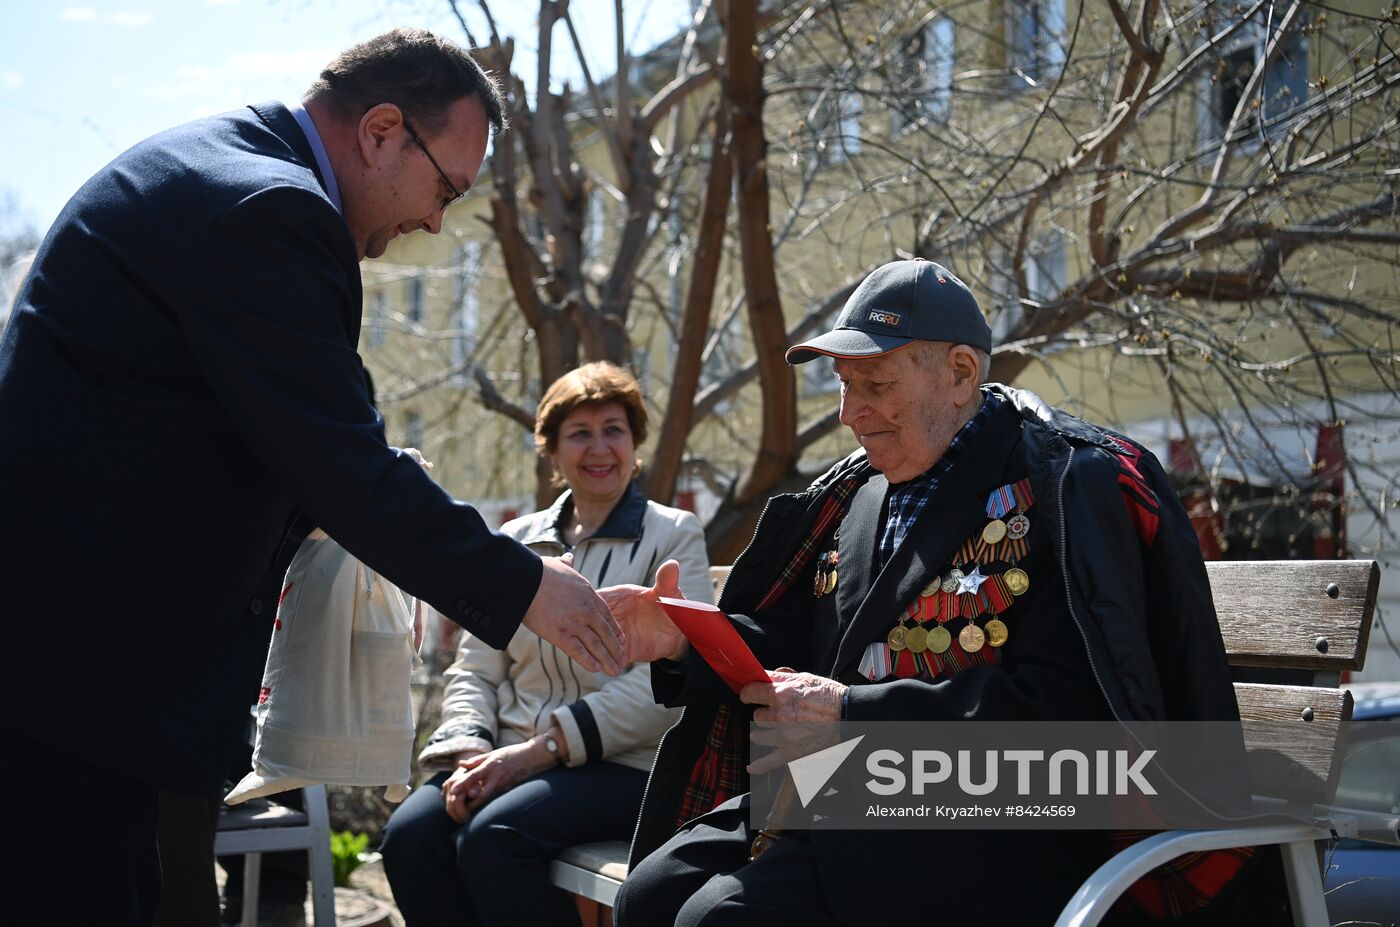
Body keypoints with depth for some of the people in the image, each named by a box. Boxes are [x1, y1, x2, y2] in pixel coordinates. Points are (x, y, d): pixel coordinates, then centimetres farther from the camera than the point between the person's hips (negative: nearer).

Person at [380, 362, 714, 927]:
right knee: (408, 835, -26)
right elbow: (475, 670, 15)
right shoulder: (515, 541, 18)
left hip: (622, 765, -4)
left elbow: (664, 681, -9)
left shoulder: (673, 536, 4)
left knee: (492, 836, -32)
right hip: (510, 756, 4)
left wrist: (541, 748, -17)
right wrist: (469, 748, -8)